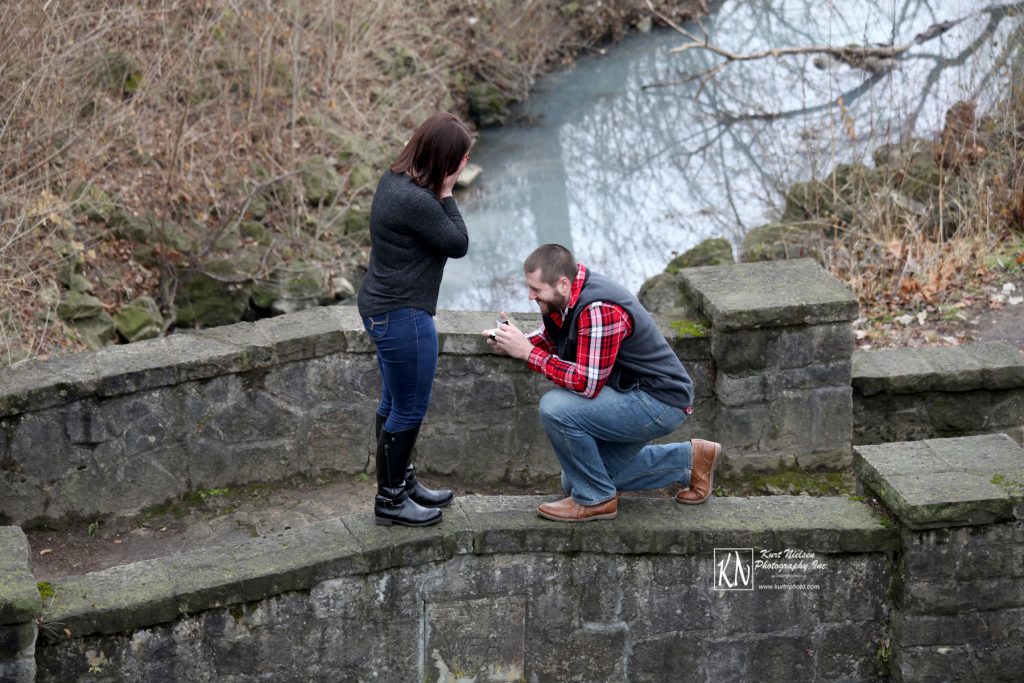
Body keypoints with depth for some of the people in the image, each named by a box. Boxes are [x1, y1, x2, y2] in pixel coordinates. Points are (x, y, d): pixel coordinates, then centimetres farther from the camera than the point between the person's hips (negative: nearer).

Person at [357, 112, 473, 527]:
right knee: (410, 409, 3)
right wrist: (446, 194, -14)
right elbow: (458, 244, -15)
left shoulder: (395, 180, 3)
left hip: (383, 309, 11)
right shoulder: (415, 201, -29)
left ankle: (400, 482, 38)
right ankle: (390, 500, 15)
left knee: (394, 403, 23)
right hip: (402, 315, -11)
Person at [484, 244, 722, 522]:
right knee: (575, 482, 18)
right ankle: (688, 458, 25)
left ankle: (596, 499, -8)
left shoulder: (599, 310, -30)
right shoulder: (563, 295, -2)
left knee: (556, 407, -28)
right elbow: (549, 338, 15)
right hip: (630, 394, 10)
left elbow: (587, 383, -31)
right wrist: (515, 343, -6)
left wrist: (528, 352, -27)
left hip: (660, 402, -10)